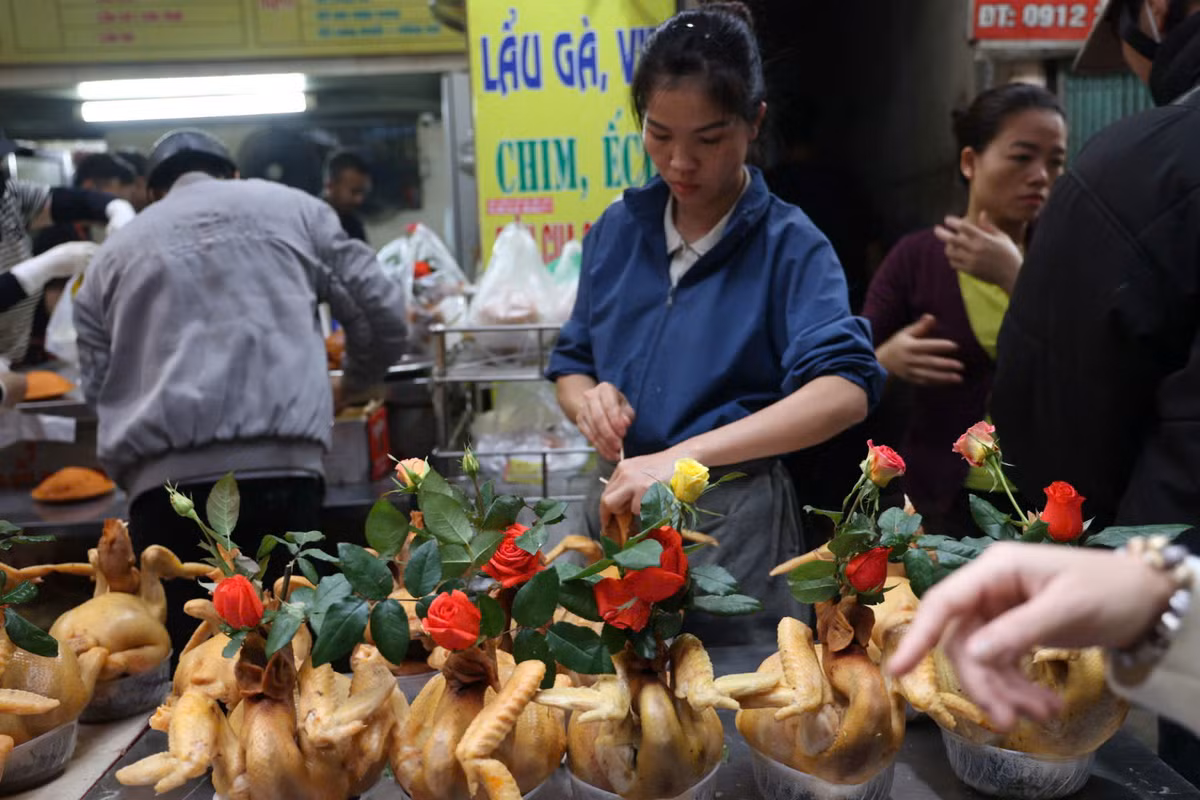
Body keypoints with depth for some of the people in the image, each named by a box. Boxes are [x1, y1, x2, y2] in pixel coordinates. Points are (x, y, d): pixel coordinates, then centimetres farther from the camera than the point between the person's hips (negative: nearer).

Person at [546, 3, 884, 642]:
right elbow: (570, 365, 11)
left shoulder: (788, 244, -10)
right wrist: (588, 400, -13)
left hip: (736, 518, -4)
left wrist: (683, 455, -34)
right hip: (618, 504, 5)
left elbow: (844, 390, -25)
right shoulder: (618, 229, 4)